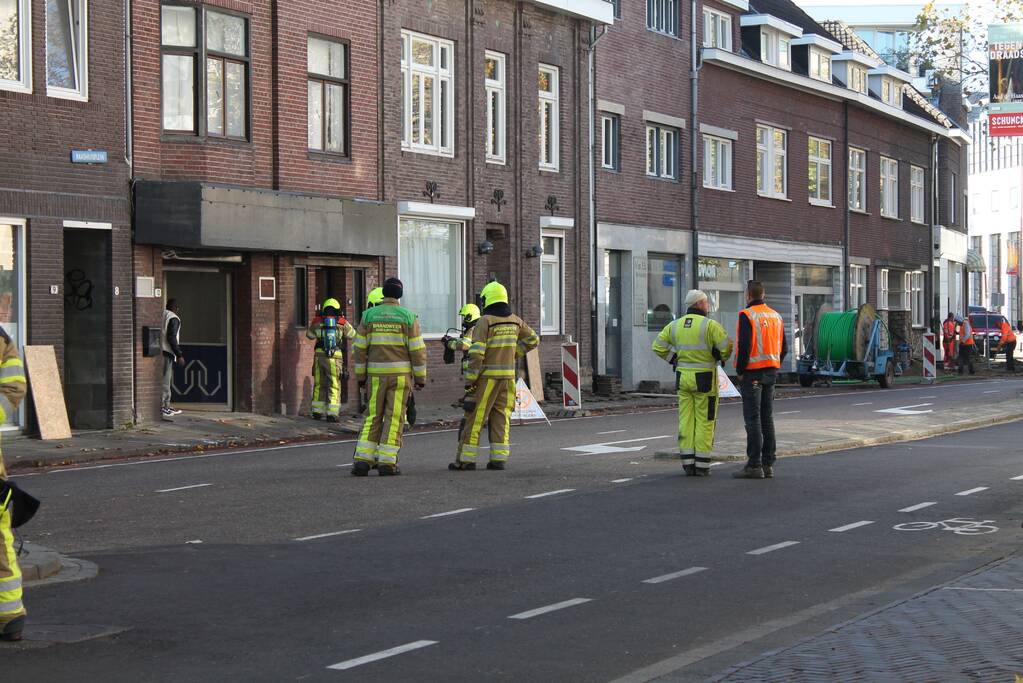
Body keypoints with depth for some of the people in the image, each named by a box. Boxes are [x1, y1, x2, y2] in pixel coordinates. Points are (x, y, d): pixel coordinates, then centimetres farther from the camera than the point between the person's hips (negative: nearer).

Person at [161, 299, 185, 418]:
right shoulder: (173, 319, -8)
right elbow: (171, 338, -17)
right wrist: (179, 355, -14)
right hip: (167, 353, -8)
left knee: (167, 381, 16)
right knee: (165, 381, -6)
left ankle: (167, 407, 20)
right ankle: (162, 407, -8)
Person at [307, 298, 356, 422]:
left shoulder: (317, 321, 5)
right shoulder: (341, 322, 0)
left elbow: (309, 335, 20)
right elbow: (352, 335, 15)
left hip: (319, 356, 3)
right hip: (334, 357, -2)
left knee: (319, 385, 15)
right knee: (334, 386, 2)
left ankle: (317, 411, 18)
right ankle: (332, 414, -5)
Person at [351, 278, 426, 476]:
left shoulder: (369, 316, 2)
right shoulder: (408, 317, -3)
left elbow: (360, 348, 2)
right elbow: (417, 349, -5)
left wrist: (360, 375, 10)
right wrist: (420, 377, 2)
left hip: (376, 374, 2)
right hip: (401, 374, -2)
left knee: (373, 417, 9)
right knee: (394, 417, 1)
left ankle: (363, 460, 0)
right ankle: (387, 462, -2)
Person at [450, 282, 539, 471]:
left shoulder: (485, 322, -12)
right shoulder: (515, 321, 7)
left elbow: (476, 354, -16)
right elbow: (533, 340, 16)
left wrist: (469, 382, -13)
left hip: (487, 377, -5)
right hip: (508, 375, 6)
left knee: (475, 417, -1)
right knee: (501, 417, 8)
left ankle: (466, 459, 1)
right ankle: (499, 458, 3)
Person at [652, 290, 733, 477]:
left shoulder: (675, 325, 4)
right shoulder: (710, 325, -12)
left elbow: (658, 346, 5)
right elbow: (727, 347, -17)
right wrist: (722, 359, 5)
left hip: (683, 377, 5)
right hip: (704, 380, -5)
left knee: (686, 421, 7)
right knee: (705, 421, 1)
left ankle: (688, 464, 7)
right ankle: (702, 466, 1)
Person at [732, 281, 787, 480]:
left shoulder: (747, 316, -11)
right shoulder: (776, 316, 12)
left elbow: (744, 346, -19)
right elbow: (784, 348, 13)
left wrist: (740, 371, -10)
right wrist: (773, 367, 17)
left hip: (752, 373, -7)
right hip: (771, 373, 7)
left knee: (752, 419, -6)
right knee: (767, 419, 11)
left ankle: (754, 465, -7)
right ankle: (768, 464, 13)